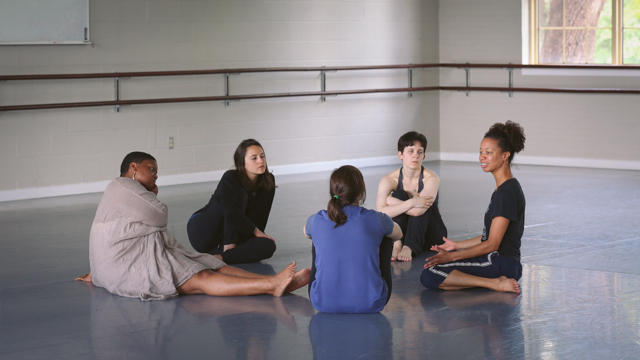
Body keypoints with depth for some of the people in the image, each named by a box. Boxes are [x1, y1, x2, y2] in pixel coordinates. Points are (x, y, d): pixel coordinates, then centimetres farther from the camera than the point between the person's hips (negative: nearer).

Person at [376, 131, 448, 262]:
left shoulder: (431, 179, -20)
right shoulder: (389, 180, -13)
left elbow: (417, 211, -36)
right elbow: (381, 212, -30)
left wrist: (388, 199, -26)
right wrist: (411, 203, -38)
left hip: (430, 235, -1)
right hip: (401, 233, 1)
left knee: (422, 208, -27)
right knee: (398, 194, -20)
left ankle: (409, 247, -32)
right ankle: (397, 244, -32)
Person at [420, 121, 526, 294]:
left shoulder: (507, 192, -17)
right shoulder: (505, 188, 15)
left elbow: (492, 244, -18)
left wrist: (452, 256, -14)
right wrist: (456, 245, 24)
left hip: (501, 263, -11)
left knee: (430, 276, -20)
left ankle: (495, 283, -16)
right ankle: (493, 280, 4)